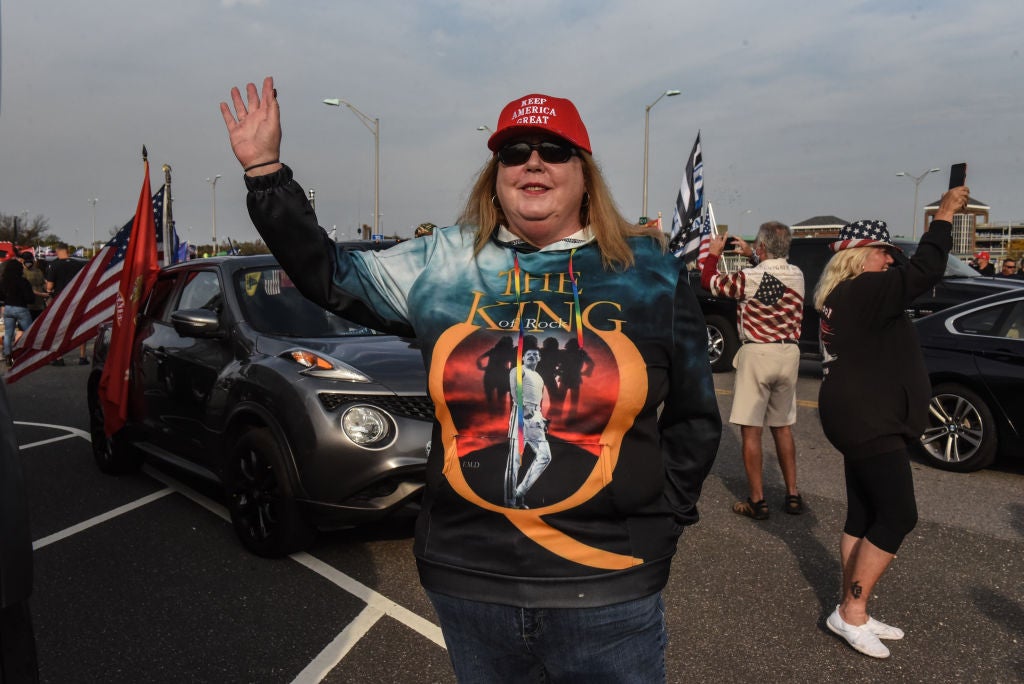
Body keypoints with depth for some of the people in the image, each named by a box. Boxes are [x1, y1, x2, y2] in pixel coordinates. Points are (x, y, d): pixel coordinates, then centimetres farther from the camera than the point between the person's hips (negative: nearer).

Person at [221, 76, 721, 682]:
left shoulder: (651, 271, 0)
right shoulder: (442, 265, 3)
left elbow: (694, 418, 7)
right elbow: (329, 275, 8)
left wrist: (660, 525, 3)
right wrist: (265, 169, 4)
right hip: (466, 579, 2)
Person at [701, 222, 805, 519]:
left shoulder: (748, 277, -14)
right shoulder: (797, 275, 3)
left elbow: (709, 281, 1)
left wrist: (714, 253, 17)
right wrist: (750, 254, 31)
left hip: (758, 354, -6)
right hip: (789, 353, 6)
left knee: (751, 430, 1)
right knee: (782, 426, 17)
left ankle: (757, 501, 4)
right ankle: (792, 495, 23)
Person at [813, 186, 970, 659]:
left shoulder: (846, 297, 15)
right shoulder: (861, 292, -17)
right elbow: (924, 272, -24)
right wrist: (944, 215, -14)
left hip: (864, 420, 11)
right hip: (868, 422, -11)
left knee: (864, 516, 12)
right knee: (898, 516, -7)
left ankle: (852, 613, 18)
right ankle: (851, 612, -1)